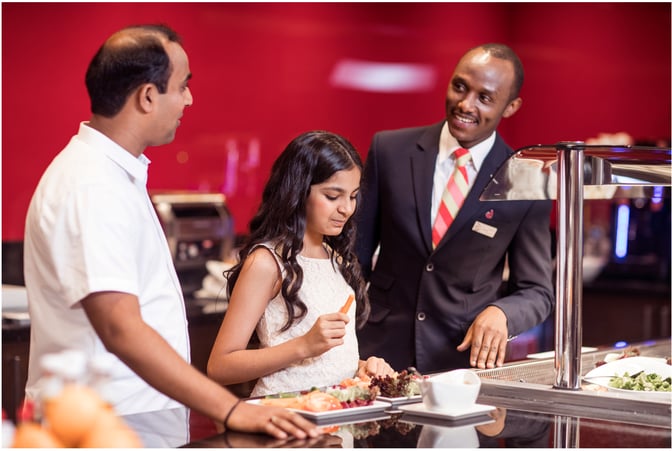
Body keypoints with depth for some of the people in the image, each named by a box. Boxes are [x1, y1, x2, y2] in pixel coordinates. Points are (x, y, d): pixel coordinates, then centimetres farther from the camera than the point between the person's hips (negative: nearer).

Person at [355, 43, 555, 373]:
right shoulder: (390, 150, -2)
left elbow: (537, 291, 1)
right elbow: (357, 252, 6)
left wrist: (501, 312, -20)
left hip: (466, 357, -1)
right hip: (381, 353, 1)